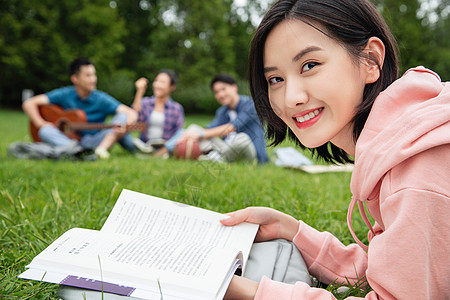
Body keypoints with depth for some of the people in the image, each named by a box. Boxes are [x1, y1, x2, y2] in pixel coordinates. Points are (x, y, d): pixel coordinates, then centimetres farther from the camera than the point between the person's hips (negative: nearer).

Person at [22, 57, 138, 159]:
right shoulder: (64, 95, 0)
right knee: (45, 131, -26)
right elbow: (29, 104, -2)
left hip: (95, 141, 0)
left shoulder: (101, 99, -3)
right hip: (68, 140, 0)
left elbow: (131, 113, -12)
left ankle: (102, 148, -40)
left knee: (123, 116, -17)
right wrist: (41, 124, -16)